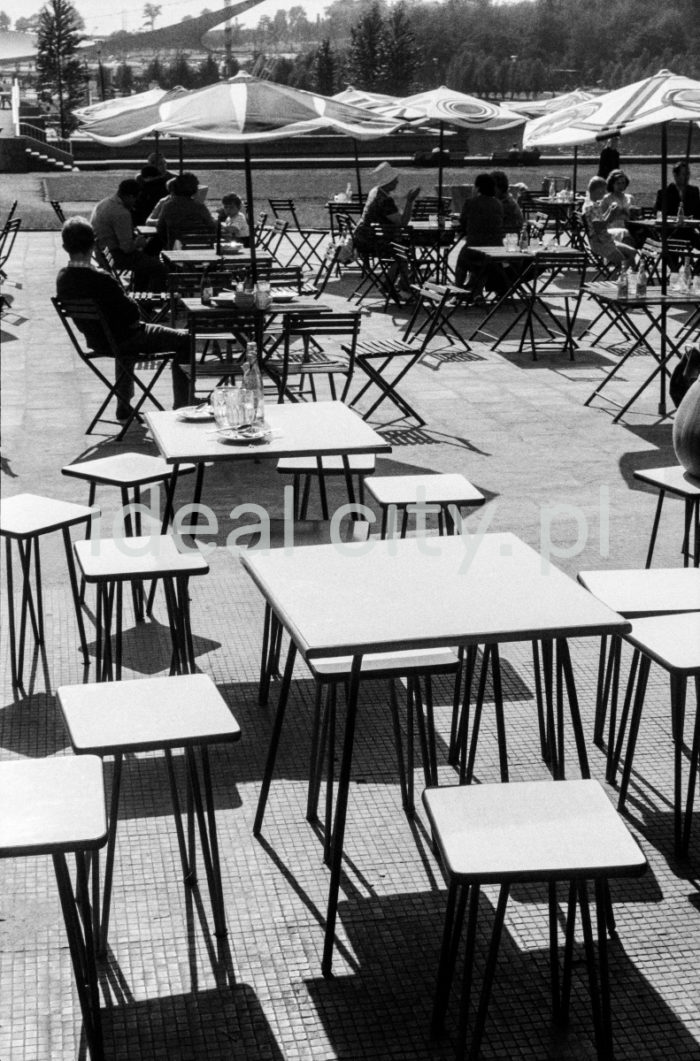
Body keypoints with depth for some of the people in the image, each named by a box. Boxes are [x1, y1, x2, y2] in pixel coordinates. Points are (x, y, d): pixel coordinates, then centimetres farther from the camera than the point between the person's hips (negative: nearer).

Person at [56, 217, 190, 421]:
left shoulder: (62, 279, -6)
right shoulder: (100, 280, -30)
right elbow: (133, 315, -21)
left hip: (95, 341, 8)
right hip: (122, 341, -8)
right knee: (185, 339, 5)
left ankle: (123, 407, 46)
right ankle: (181, 408, 10)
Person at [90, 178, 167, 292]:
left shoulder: (104, 202, 7)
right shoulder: (121, 213, -24)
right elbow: (127, 247, -24)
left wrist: (136, 240, 13)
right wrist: (138, 243, -3)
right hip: (114, 255, -11)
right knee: (160, 270, -10)